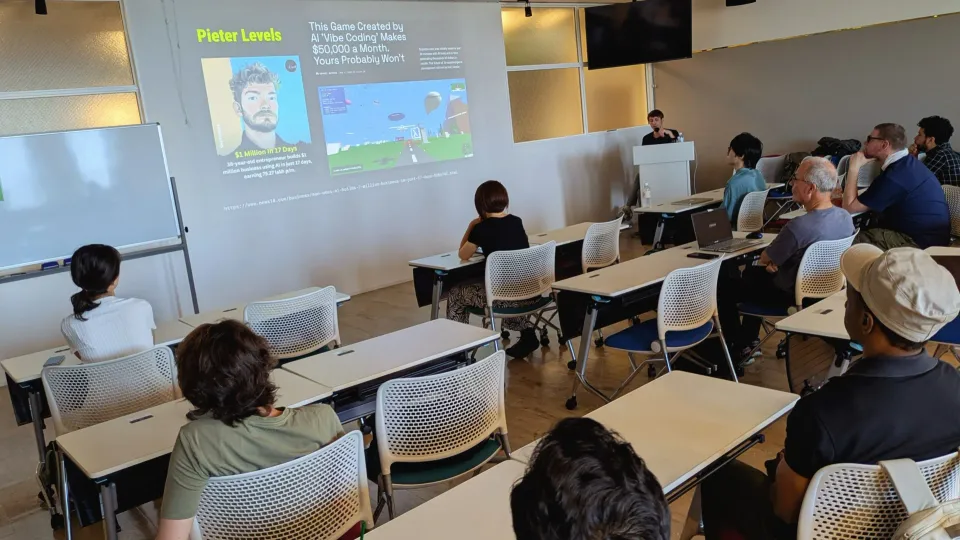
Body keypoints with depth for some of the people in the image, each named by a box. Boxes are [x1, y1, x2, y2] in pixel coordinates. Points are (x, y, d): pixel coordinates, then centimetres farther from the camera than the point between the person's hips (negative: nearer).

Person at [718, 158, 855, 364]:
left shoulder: (799, 226, -34)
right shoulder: (846, 217, -8)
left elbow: (764, 259, -16)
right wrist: (778, 259, 0)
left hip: (794, 294, -8)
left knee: (725, 290, 9)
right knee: (751, 273, 28)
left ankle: (739, 348, 24)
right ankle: (749, 339, 35)